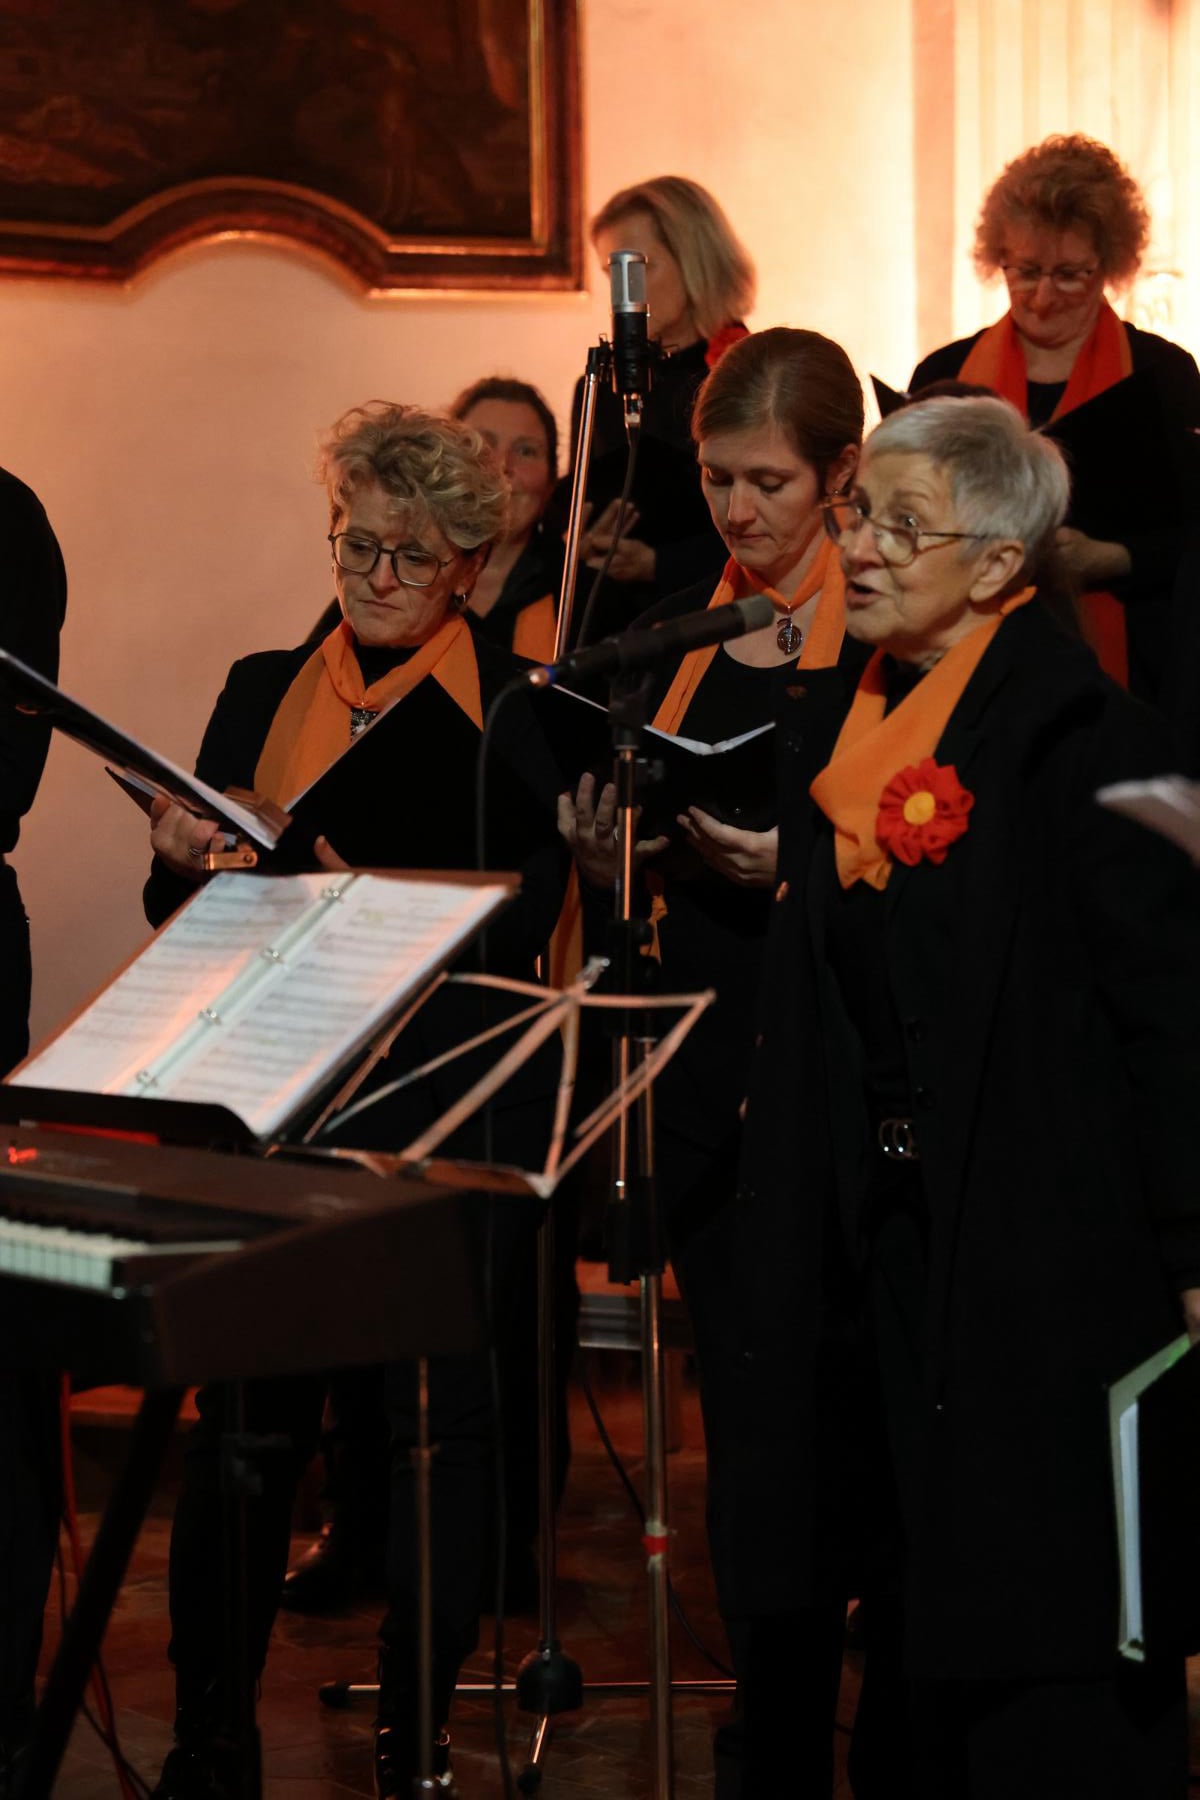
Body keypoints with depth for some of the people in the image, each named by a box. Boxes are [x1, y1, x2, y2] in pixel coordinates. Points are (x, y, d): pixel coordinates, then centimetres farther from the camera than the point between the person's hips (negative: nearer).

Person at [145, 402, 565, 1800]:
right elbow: (180, 916, 16)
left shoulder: (512, 713, 0)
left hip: (448, 1113, -3)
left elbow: (521, 924, -8)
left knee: (435, 1414, 0)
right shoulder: (261, 692, 14)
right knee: (245, 1410, 2)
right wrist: (181, 859, -6)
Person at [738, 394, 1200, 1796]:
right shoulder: (832, 734, 11)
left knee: (1047, 1626, -1)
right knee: (909, 1609, 14)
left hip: (1043, 1250, -7)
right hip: (881, 1240, 7)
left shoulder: (1081, 737, -12)